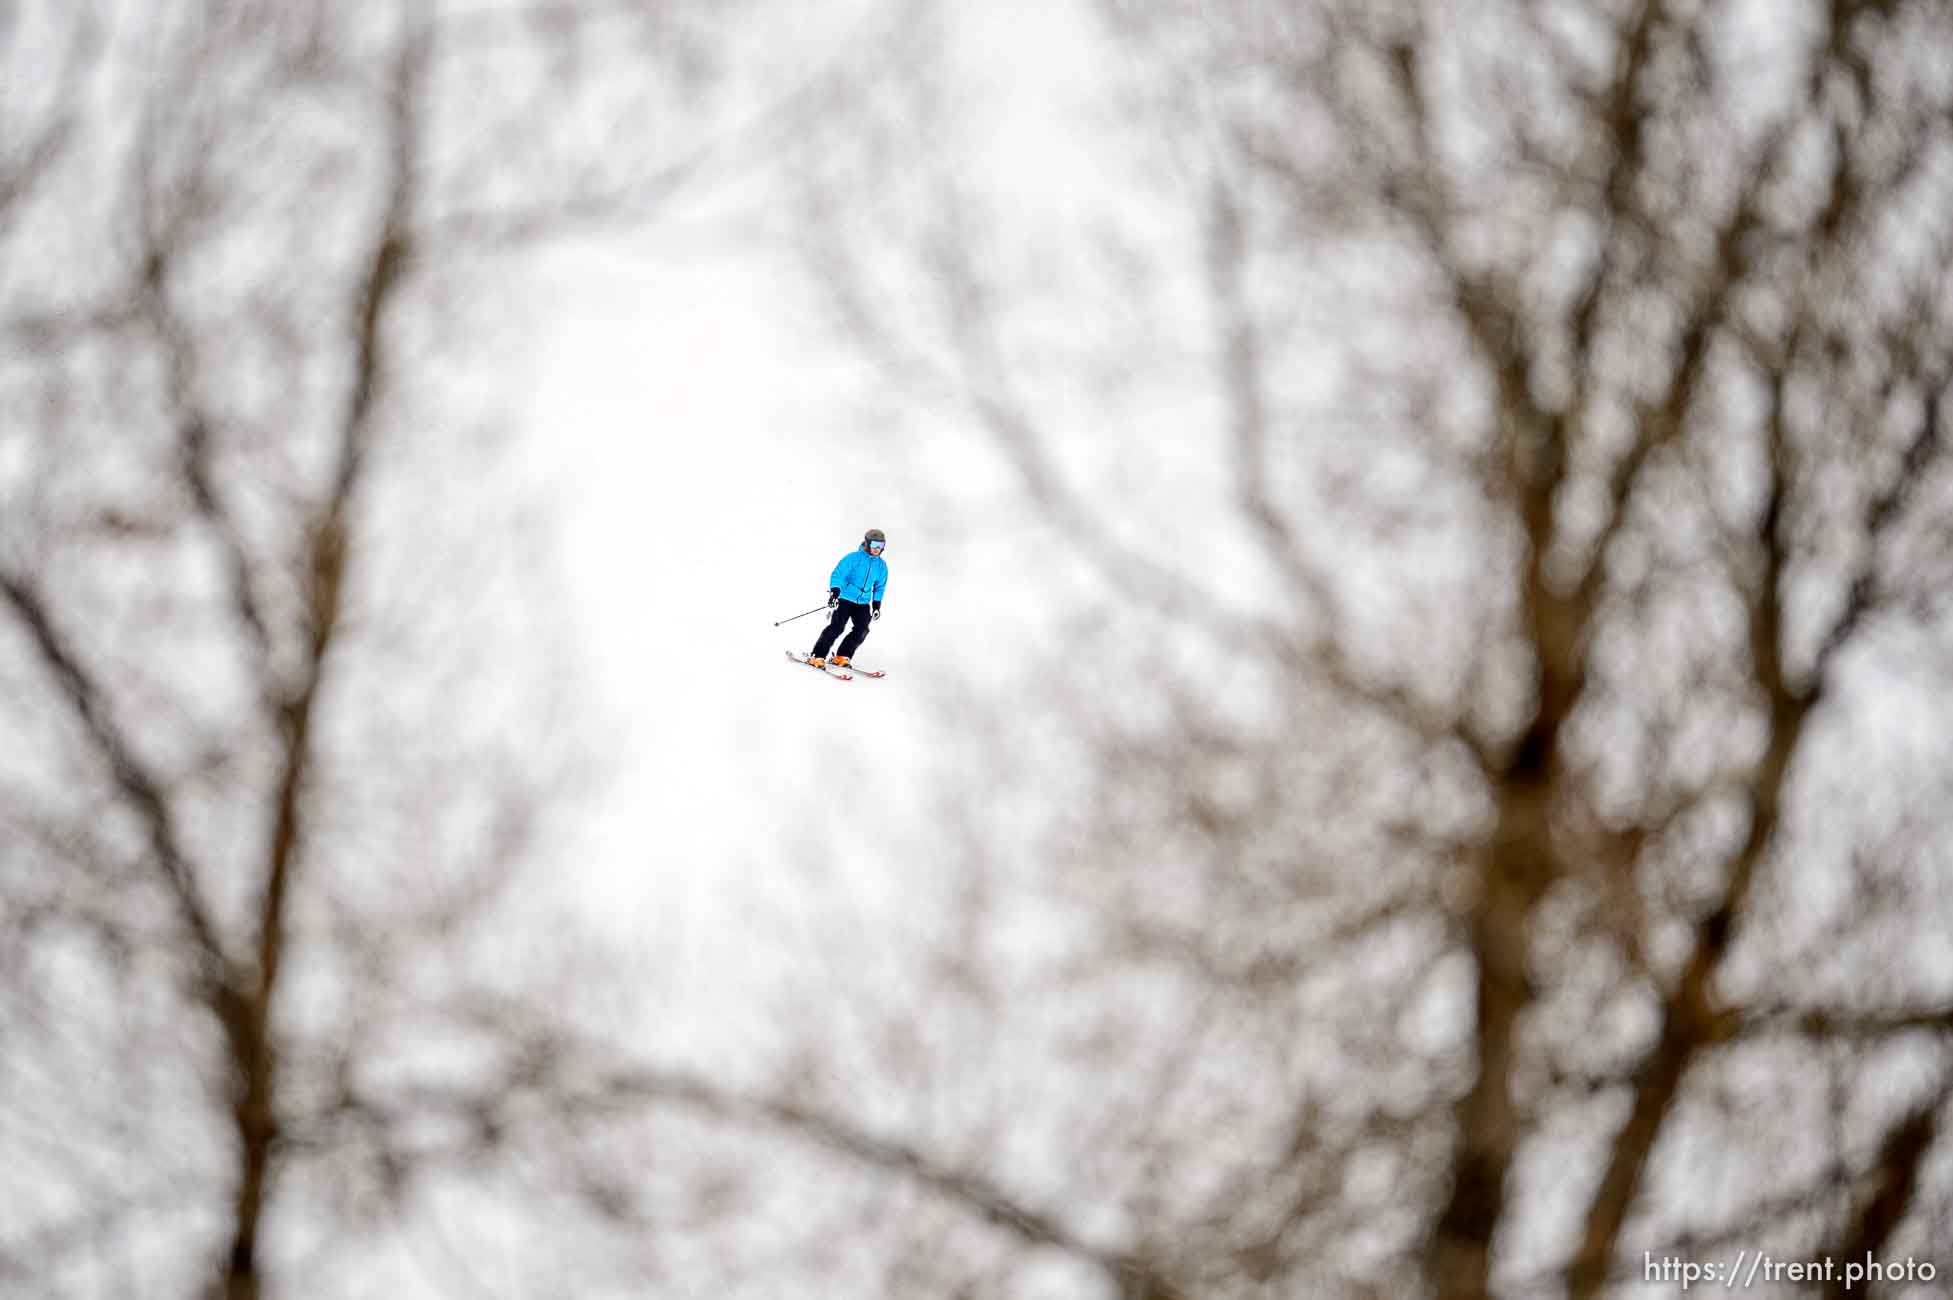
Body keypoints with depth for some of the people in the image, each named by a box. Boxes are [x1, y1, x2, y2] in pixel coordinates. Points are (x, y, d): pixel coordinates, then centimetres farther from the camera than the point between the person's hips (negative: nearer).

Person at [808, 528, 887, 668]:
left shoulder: (881, 565, 5)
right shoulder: (853, 558, -11)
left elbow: (880, 586, 17)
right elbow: (838, 575, -14)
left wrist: (877, 606, 13)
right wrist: (835, 592, -26)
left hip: (863, 603, 5)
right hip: (845, 598, -5)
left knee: (862, 631, -10)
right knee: (837, 627, -17)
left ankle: (842, 657, 3)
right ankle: (817, 657, -13)